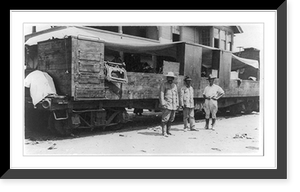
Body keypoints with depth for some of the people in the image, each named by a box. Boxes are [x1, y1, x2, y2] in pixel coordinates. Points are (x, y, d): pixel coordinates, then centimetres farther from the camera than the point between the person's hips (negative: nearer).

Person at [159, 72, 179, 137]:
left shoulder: (175, 86, 18)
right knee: (165, 119, -8)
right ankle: (164, 132, -5)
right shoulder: (163, 85, 1)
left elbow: (176, 95, 21)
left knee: (171, 119, 8)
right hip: (167, 105, -6)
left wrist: (177, 104, 14)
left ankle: (168, 131, 17)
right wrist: (163, 104, -14)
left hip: (174, 106, 6)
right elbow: (161, 94, -6)